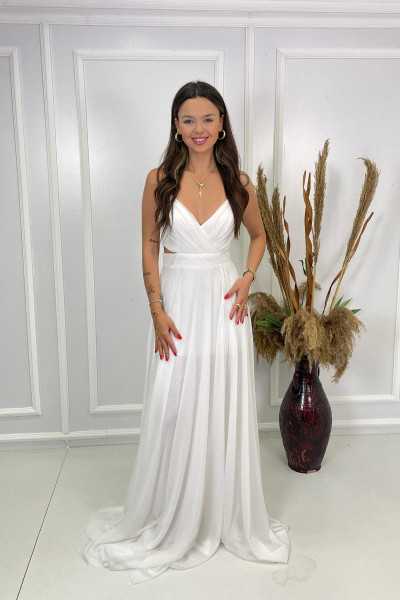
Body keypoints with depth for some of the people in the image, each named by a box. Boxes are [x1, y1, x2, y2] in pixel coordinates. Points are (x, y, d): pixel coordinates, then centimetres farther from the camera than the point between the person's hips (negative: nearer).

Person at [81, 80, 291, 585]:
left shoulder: (237, 181, 2)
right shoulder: (160, 179, -2)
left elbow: (258, 234, 16)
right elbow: (149, 246, 0)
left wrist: (247, 279, -1)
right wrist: (157, 310, -9)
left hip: (223, 303, 1)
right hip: (177, 302, -1)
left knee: (225, 413, 10)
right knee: (173, 414, 6)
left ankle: (230, 518, 32)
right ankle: (169, 521, 29)